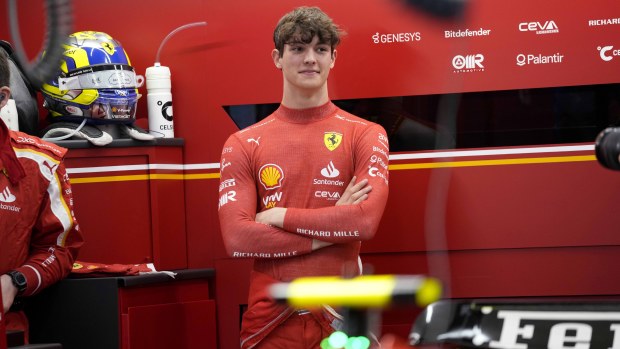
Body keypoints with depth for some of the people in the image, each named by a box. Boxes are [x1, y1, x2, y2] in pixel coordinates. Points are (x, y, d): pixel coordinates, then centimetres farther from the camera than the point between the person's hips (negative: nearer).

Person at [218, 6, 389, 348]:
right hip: (270, 318, 1)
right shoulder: (243, 144, 4)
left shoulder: (364, 135, 1)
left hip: (341, 314, -1)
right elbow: (236, 237, -9)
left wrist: (280, 216, -9)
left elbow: (366, 220, -14)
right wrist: (333, 226, -11)